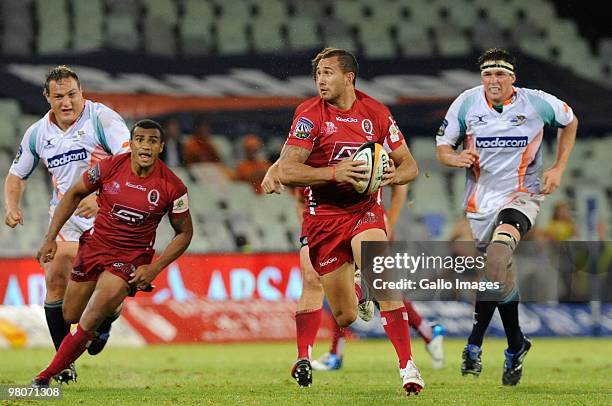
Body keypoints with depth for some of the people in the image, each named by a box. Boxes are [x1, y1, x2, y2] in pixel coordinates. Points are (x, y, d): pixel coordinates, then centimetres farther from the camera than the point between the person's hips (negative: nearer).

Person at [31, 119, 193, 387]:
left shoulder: (173, 187, -15)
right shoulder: (109, 168, -13)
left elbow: (184, 233, -2)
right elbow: (75, 194, 4)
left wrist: (153, 269, -11)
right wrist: (51, 238, -2)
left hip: (132, 258, -3)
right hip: (95, 245, 3)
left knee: (88, 325, -17)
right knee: (70, 316, 14)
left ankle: (47, 376, -2)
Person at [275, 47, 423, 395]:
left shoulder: (375, 112, -1)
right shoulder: (310, 115, -9)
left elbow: (409, 165, 7)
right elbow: (286, 172, -17)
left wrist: (393, 175, -17)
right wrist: (335, 173, -28)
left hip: (364, 210, 1)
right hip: (323, 214, -1)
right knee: (345, 317, 1)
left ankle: (408, 366, -26)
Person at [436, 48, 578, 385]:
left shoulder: (537, 103, -7)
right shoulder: (466, 103, -4)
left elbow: (569, 122, 13)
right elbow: (442, 146, 5)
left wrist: (559, 168, 4)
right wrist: (456, 157, -19)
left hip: (521, 196, -3)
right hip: (481, 202, 4)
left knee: (498, 254, -30)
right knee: (501, 277, 9)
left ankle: (475, 344, -28)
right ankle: (516, 345, 31)